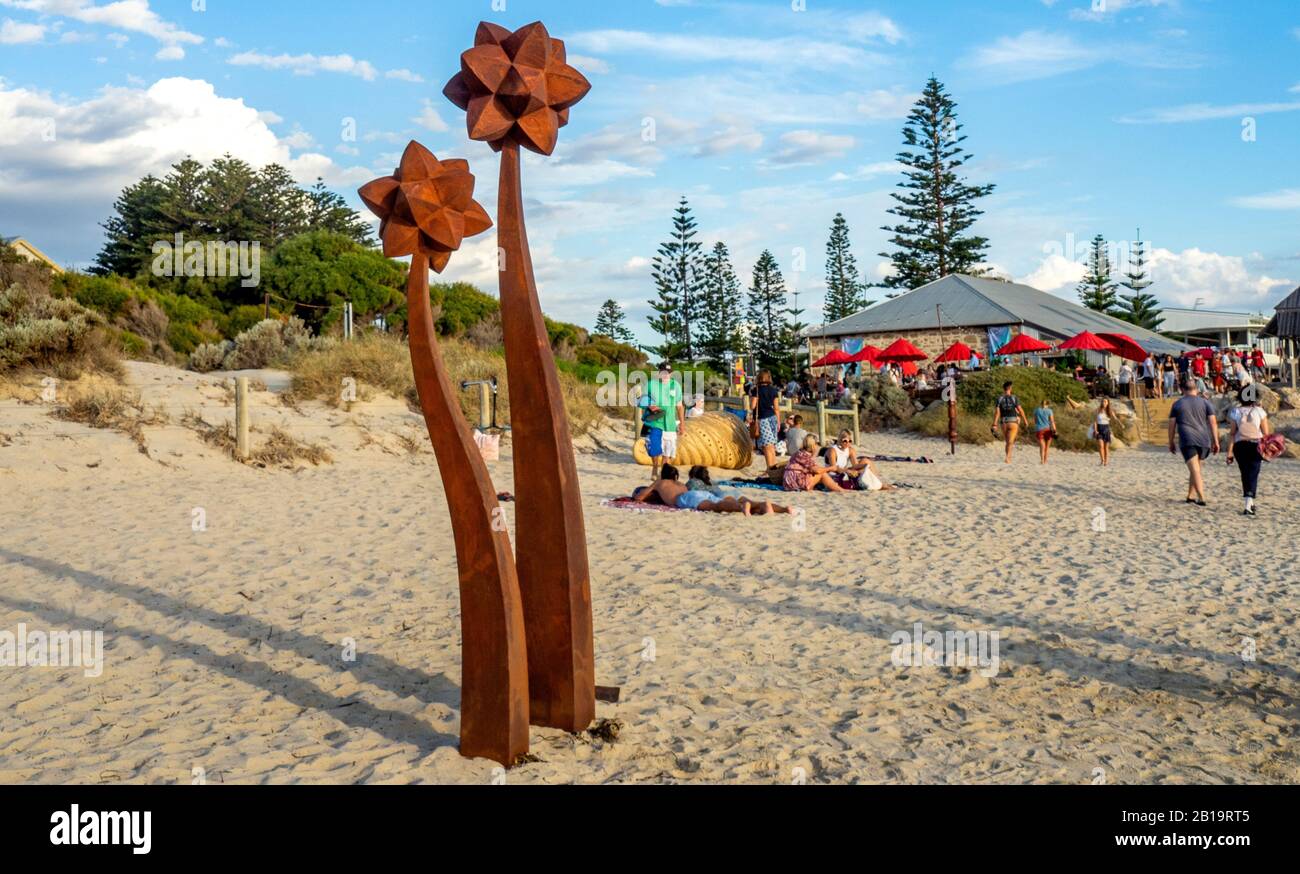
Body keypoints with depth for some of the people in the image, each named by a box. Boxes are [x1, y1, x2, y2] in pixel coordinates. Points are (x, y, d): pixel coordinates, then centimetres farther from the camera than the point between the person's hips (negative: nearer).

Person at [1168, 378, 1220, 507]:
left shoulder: (1177, 404, 8)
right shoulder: (1205, 402, 10)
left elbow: (1172, 425, 6)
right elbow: (1213, 422, 2)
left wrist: (1171, 442, 14)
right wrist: (1216, 442, 3)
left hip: (1187, 441, -2)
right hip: (1203, 440, 2)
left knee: (1195, 471, -9)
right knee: (1196, 468, 19)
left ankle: (1201, 498, -22)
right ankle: (1191, 495, 24)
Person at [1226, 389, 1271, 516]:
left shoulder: (1236, 412, -3)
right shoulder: (1260, 412, -6)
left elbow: (1232, 434, -4)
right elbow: (1266, 433, -5)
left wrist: (1229, 452, -1)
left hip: (1240, 446, 2)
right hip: (1256, 446, -2)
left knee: (1245, 474, 17)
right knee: (1252, 475, -2)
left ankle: (1250, 503, 26)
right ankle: (1248, 506, -15)